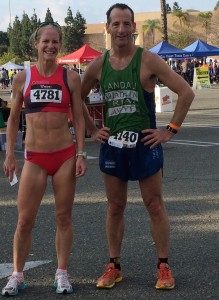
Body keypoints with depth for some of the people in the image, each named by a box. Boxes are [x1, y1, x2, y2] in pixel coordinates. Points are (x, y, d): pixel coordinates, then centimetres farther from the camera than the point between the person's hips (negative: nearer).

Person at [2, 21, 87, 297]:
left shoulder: (70, 77, 1)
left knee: (63, 217, 7)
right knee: (24, 220, 1)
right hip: (34, 158, 0)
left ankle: (62, 274, 18)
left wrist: (80, 155, -3)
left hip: (65, 155, 0)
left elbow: (78, 118, 4)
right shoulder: (22, 78, 2)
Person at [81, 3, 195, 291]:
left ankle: (164, 266, 13)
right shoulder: (97, 65, 2)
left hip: (144, 144, -3)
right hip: (112, 145, 3)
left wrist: (170, 130, -11)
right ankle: (114, 266, 20)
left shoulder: (148, 60, -10)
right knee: (115, 207, 10)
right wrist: (92, 130, 8)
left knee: (155, 205, 3)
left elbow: (186, 92, -12)